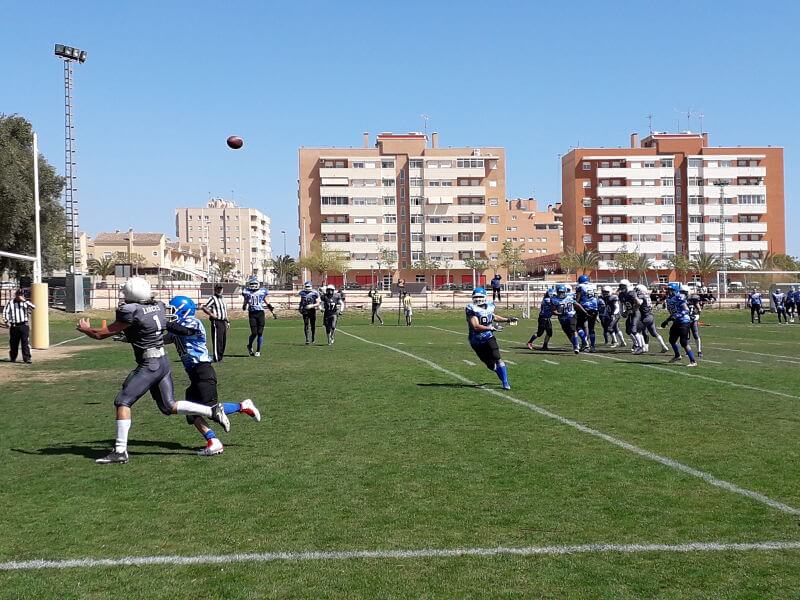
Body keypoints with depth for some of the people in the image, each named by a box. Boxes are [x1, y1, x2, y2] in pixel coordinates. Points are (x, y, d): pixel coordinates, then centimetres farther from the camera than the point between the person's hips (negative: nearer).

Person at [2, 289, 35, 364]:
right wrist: (7, 321, -5)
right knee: (13, 343, 10)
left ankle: (27, 358, -7)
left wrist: (24, 300, -19)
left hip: (24, 326, -1)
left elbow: (33, 307, -11)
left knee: (25, 343, -7)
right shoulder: (10, 303, 5)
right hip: (14, 326, 1)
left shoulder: (26, 302, 6)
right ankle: (13, 358, 25)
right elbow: (5, 312, 5)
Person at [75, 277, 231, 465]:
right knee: (169, 406, 14)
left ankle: (120, 451, 0)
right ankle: (213, 411, 7)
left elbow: (103, 334, -5)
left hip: (149, 365, -8)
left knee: (123, 402, 0)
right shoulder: (158, 307, 5)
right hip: (163, 362, 8)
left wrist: (85, 329, 12)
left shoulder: (131, 313, -16)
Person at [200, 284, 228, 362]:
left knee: (223, 340, 11)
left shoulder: (223, 298, 18)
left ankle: (220, 356, 20)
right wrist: (211, 314, -21)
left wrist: (227, 322, 21)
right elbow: (204, 308, -16)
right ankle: (217, 358, -6)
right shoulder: (213, 298, -8)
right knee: (217, 340, -8)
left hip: (223, 322, 8)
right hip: (216, 322, -8)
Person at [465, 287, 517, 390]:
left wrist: (508, 320, 22)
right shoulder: (472, 309, -16)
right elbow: (476, 326, -26)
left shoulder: (489, 307, 0)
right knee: (490, 364, 8)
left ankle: (505, 383, -4)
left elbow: (493, 317, 24)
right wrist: (490, 328, -36)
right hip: (476, 341, -2)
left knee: (497, 359, -11)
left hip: (488, 338, 2)